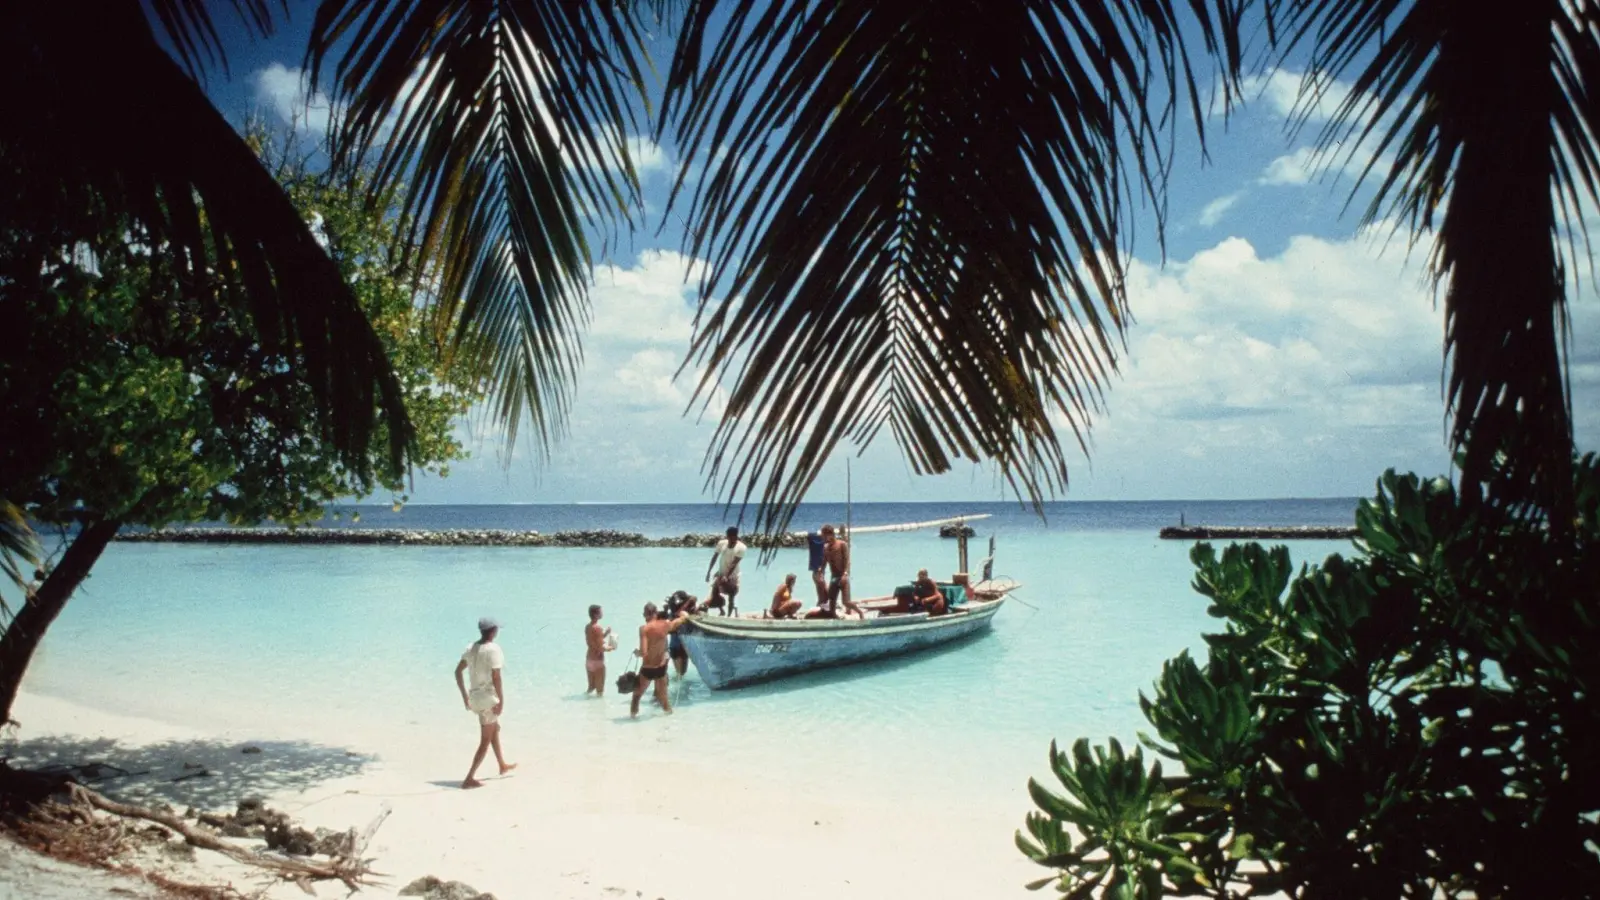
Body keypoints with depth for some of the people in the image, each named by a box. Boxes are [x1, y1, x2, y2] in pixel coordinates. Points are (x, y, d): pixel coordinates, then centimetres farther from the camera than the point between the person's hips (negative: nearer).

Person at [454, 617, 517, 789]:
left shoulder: (471, 648, 6)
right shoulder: (493, 649, -18)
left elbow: (458, 671, 11)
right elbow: (496, 678, -23)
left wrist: (465, 695, 17)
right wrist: (502, 701, -16)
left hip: (475, 696, 8)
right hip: (489, 697, -8)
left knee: (495, 730, 27)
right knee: (485, 741, 0)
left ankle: (503, 765, 43)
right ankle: (469, 778, -2)